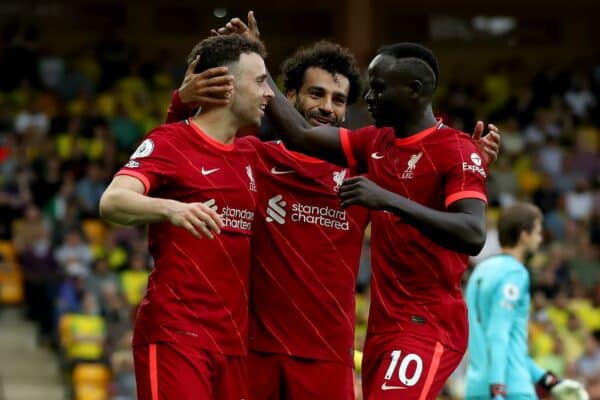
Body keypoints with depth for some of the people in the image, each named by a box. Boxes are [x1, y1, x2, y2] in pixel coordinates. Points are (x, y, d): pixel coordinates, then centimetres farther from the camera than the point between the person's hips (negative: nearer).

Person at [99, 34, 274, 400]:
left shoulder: (249, 156, 17)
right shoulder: (168, 143, -5)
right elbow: (112, 202, -21)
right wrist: (170, 209, -38)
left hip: (233, 340, 7)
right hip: (174, 335, -7)